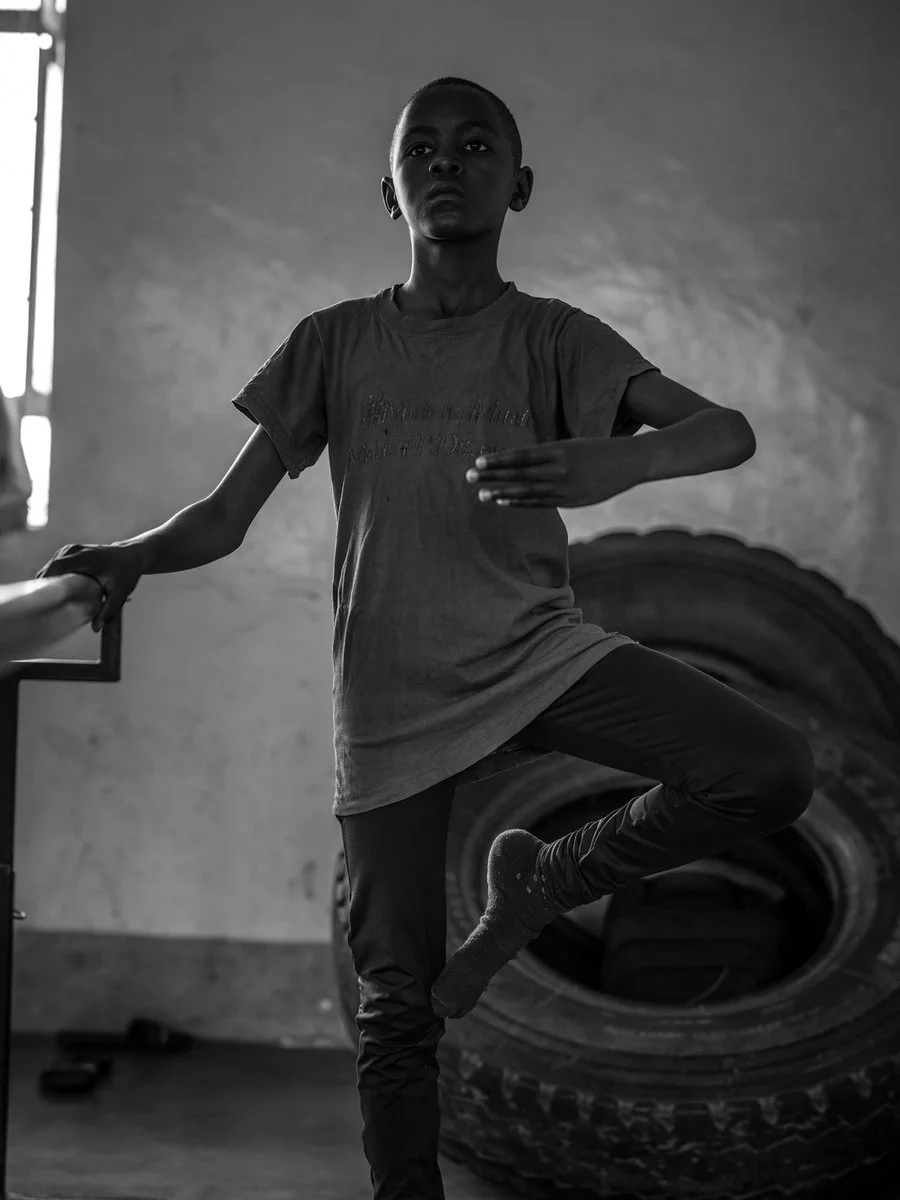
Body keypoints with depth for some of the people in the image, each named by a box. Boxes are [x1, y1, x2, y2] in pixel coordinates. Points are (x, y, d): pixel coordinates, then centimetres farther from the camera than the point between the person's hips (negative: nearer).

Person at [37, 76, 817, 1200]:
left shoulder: (552, 339, 3)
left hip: (535, 653, 0)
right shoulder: (334, 342, 6)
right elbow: (225, 515, 5)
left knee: (773, 769, -19)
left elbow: (727, 430, -11)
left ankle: (541, 884, 2)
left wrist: (617, 460, -34)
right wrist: (128, 556, -17)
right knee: (396, 994, 0)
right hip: (390, 694, 0)